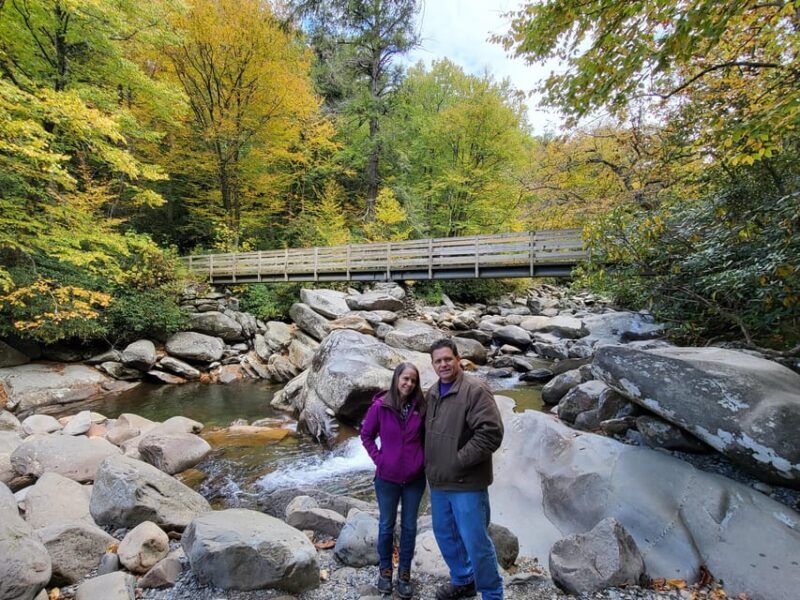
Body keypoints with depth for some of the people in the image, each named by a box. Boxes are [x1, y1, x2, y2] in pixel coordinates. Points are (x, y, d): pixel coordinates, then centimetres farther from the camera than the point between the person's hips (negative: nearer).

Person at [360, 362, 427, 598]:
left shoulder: (421, 406, -9)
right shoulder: (380, 406, -14)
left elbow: (426, 436, 5)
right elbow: (366, 435, -1)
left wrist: (424, 460, -3)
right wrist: (378, 458, -7)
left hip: (415, 478, 2)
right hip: (387, 478, -1)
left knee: (409, 526, 15)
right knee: (386, 525, 16)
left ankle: (404, 572, 33)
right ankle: (385, 570, 37)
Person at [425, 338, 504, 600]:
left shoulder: (475, 390, -16)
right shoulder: (431, 393, 8)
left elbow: (491, 432, -24)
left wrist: (460, 461, -20)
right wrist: (430, 465, 11)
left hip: (466, 483, -8)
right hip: (438, 482, 8)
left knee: (476, 542, 3)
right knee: (445, 535, 21)